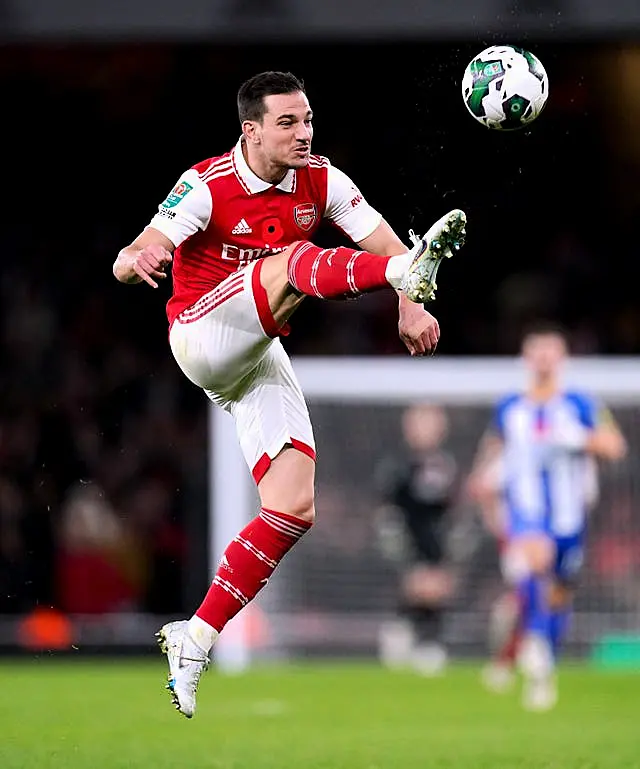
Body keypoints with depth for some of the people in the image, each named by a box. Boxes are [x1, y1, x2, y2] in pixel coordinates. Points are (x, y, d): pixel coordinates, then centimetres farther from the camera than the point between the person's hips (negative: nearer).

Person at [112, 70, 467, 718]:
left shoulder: (320, 181, 1)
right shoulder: (208, 186, -14)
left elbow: (382, 240, -3)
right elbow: (140, 255, -23)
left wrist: (410, 307, -22)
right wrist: (133, 260, -48)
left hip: (260, 359, 6)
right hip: (201, 336, -6)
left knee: (293, 508, -7)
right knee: (293, 261, -31)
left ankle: (194, 641, -2)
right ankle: (409, 268, -60)